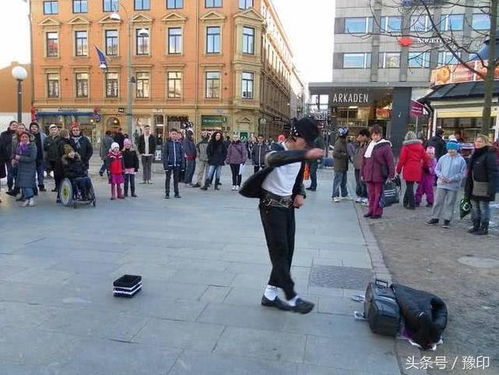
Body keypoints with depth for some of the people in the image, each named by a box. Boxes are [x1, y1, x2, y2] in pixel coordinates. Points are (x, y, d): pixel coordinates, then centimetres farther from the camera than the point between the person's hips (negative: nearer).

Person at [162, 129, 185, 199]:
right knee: (168, 178, 3)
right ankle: (167, 194, 8)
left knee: (176, 178, 8)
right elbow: (164, 154, -4)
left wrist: (183, 164, 3)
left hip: (177, 164, 2)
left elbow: (182, 154, 8)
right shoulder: (167, 143, -1)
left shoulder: (179, 143, 6)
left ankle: (176, 193, 17)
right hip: (169, 164, -2)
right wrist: (165, 164, -12)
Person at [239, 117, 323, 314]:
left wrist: (300, 194, -2)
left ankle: (270, 294, 20)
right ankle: (292, 298, 4)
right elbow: (275, 159, -45)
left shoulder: (299, 157, 5)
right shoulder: (277, 150, -18)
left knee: (287, 251, 9)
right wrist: (305, 154, -60)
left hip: (288, 206, 8)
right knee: (279, 252, -5)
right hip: (271, 206, -8)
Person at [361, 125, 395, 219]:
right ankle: (371, 210, 22)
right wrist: (362, 173, 18)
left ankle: (378, 212, 8)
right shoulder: (369, 146, 15)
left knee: (378, 194, 1)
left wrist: (391, 175, -13)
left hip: (379, 175, -6)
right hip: (369, 175, 6)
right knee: (371, 194, 12)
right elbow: (364, 161, 19)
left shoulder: (385, 146, -6)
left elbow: (390, 162, -9)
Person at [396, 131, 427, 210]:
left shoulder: (406, 146, -7)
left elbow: (402, 159, -8)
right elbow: (425, 158, 9)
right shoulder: (420, 146, 6)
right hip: (417, 170, 4)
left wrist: (398, 169, -1)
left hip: (408, 170, -4)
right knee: (410, 186, 16)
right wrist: (422, 166, 22)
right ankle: (406, 202, 25)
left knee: (409, 186, 3)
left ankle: (412, 204, 4)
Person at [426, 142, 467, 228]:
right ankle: (435, 218, 15)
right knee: (438, 201, 5)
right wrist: (441, 176, -8)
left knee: (450, 203, 6)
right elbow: (437, 169, 10)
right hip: (441, 184, 2)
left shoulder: (461, 160, -3)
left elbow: (462, 174, -4)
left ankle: (447, 220, 15)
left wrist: (452, 179, -15)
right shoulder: (443, 158, 4)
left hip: (453, 185, -2)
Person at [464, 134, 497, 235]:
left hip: (484, 188, -8)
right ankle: (476, 226, 23)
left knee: (484, 208, 0)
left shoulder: (489, 155, -11)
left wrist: (491, 188, -21)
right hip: (474, 188, 8)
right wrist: (468, 187, 17)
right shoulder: (475, 154, 14)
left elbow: (493, 173, -16)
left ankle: (484, 228, 9)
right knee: (475, 208, 13)